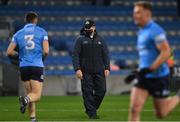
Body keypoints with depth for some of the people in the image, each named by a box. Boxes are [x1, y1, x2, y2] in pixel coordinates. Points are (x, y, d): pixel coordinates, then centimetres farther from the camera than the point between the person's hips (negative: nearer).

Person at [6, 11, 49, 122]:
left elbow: (9, 52, 4)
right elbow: (46, 51, -7)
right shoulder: (42, 32, 2)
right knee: (36, 96, -1)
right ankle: (25, 100, -33)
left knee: (30, 93, 15)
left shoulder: (18, 33, 9)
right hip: (37, 66, -3)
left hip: (24, 66, 3)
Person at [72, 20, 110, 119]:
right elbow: (75, 55, -2)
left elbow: (105, 55, 14)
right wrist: (77, 69, -12)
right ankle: (92, 112, 0)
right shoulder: (80, 40, 4)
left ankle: (90, 109, 17)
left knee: (101, 90, -1)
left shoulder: (100, 40, 13)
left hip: (99, 71, 3)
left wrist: (107, 68, 4)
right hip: (86, 72, -3)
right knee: (87, 92, -6)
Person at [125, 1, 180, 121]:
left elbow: (166, 52, -22)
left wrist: (149, 69, -27)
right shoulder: (141, 32, 14)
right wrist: (137, 72, 15)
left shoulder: (155, 30, -14)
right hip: (145, 77, 8)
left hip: (158, 77, -8)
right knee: (134, 108, -8)